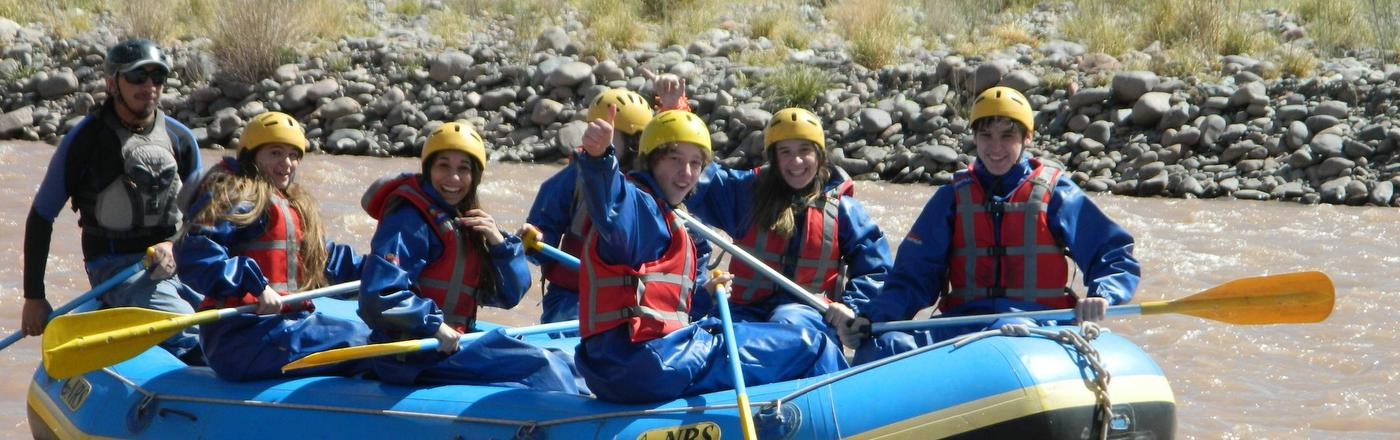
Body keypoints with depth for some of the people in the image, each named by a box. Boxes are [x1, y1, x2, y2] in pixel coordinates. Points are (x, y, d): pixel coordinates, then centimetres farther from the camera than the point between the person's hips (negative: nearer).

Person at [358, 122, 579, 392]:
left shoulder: (465, 222, 14)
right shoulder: (411, 219, -13)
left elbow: (510, 297, 11)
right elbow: (380, 294, -25)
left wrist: (499, 244, -5)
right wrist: (435, 327, -22)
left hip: (453, 345, 10)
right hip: (413, 359, -10)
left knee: (560, 362, 7)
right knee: (540, 367, -14)